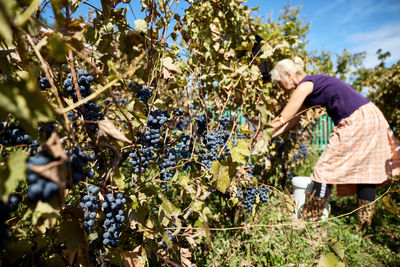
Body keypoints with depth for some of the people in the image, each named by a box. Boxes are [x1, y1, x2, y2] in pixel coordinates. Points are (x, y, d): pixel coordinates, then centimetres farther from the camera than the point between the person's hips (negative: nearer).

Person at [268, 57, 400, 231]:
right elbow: (290, 122, 20)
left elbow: (282, 120, -8)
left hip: (356, 121, -10)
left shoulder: (305, 85, -10)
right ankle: (365, 225, 20)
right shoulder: (310, 89, 19)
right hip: (371, 118, 10)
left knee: (326, 169, -5)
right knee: (366, 172, 11)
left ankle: (309, 221, 5)